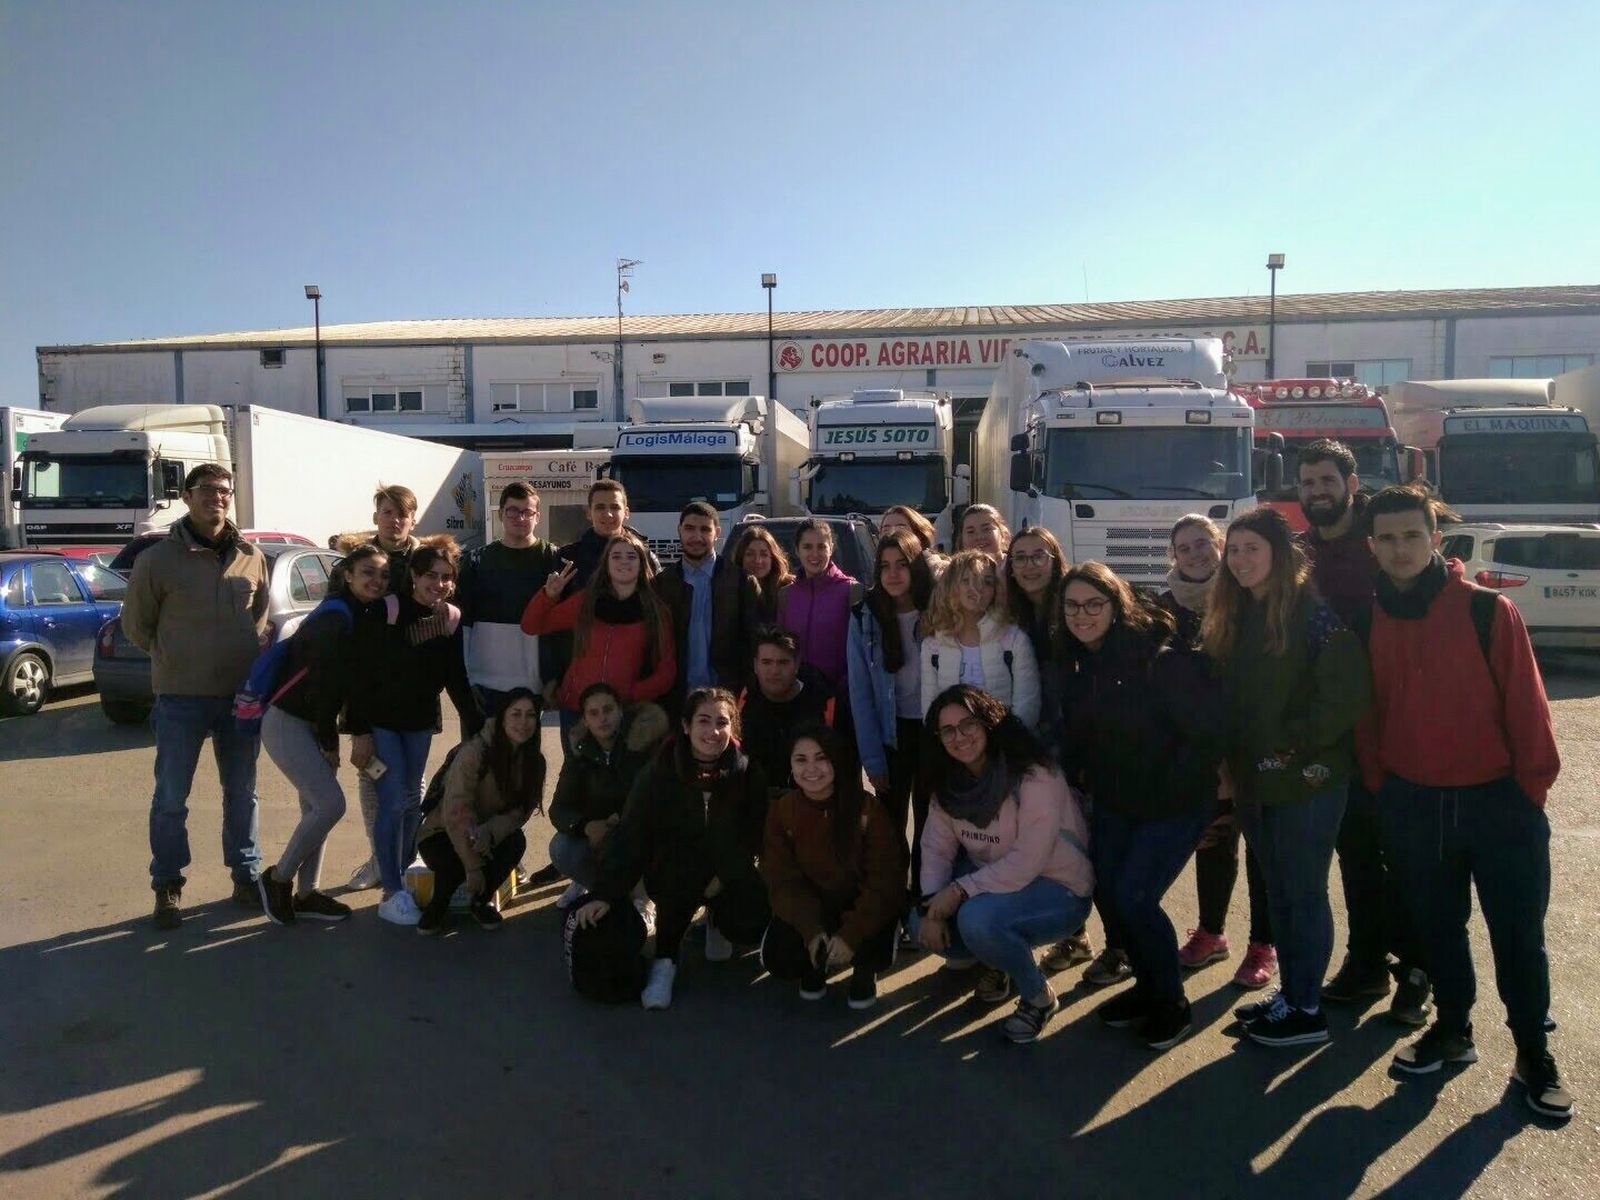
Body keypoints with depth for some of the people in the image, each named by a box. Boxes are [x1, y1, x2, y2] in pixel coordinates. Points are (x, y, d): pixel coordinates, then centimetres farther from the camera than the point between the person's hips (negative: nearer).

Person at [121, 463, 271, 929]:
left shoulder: (252, 558, 3)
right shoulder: (158, 559, -7)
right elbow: (136, 624, 4)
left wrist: (246, 658, 7)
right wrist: (173, 659, 2)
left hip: (242, 696, 3)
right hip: (180, 699, -3)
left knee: (242, 794, 13)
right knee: (171, 798, 5)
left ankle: (246, 878, 26)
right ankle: (167, 888, 20)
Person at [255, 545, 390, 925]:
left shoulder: (366, 616, 6)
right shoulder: (335, 620, -20)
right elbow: (322, 685, -19)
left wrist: (329, 738, 4)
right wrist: (330, 741, -11)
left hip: (311, 724, 9)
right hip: (286, 723, -9)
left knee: (316, 809, 11)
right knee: (331, 804, -11)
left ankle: (306, 894, 21)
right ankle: (276, 879, 6)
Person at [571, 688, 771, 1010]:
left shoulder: (747, 773, -12)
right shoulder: (658, 774, -16)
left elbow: (755, 835, -4)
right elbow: (629, 836, -17)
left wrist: (724, 877, -16)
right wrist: (606, 894, -25)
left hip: (729, 874, 2)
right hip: (673, 874, -2)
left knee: (753, 926, -25)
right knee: (682, 863, -36)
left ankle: (717, 918, 14)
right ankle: (665, 959, -15)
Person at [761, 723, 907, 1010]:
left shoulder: (868, 809, -18)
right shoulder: (780, 811, -9)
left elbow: (884, 881, -17)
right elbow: (783, 881, -9)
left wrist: (851, 934, -28)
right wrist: (812, 931, -25)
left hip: (862, 909, -2)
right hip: (810, 910, 3)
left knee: (875, 952, -32)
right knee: (777, 959, -21)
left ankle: (864, 970, 7)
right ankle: (817, 964, 15)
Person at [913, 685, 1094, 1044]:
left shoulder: (1035, 777, -25)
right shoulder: (949, 782, -4)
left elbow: (1026, 862, -28)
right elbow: (936, 846, -4)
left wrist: (960, 890, -28)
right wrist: (930, 904, -19)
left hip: (1058, 889, -7)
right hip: (994, 880, 7)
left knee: (976, 918, -32)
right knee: (923, 926, -11)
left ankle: (1038, 997, -5)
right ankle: (996, 962, 17)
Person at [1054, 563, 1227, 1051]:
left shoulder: (1160, 658, -22)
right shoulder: (1075, 662, 0)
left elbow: (1210, 730, -22)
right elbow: (1075, 731, 14)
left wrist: (1171, 786, -18)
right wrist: (1078, 774, 3)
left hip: (1174, 804, -7)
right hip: (1114, 803, 7)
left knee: (1134, 897, -12)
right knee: (1107, 893, 5)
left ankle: (1171, 1002, 13)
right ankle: (1147, 985, 31)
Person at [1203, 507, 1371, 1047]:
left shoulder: (1314, 611, -13)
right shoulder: (1230, 617, 10)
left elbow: (1347, 691, -21)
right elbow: (1220, 694, 14)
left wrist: (1295, 742, -18)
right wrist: (1232, 757, 5)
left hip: (1306, 779, -7)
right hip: (1254, 779, 7)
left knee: (1304, 893, 4)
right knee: (1278, 893, 17)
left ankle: (1308, 1010, 18)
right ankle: (1289, 993, 30)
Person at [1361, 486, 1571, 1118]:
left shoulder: (1487, 610, -9)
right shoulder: (1369, 624, 2)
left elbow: (1525, 701, -8)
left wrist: (1532, 783, -8)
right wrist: (1380, 783, 5)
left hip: (1497, 802, -3)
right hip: (1414, 805, 3)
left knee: (1518, 934, 6)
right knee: (1437, 927, 16)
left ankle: (1534, 1053, 23)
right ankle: (1452, 1029, 33)